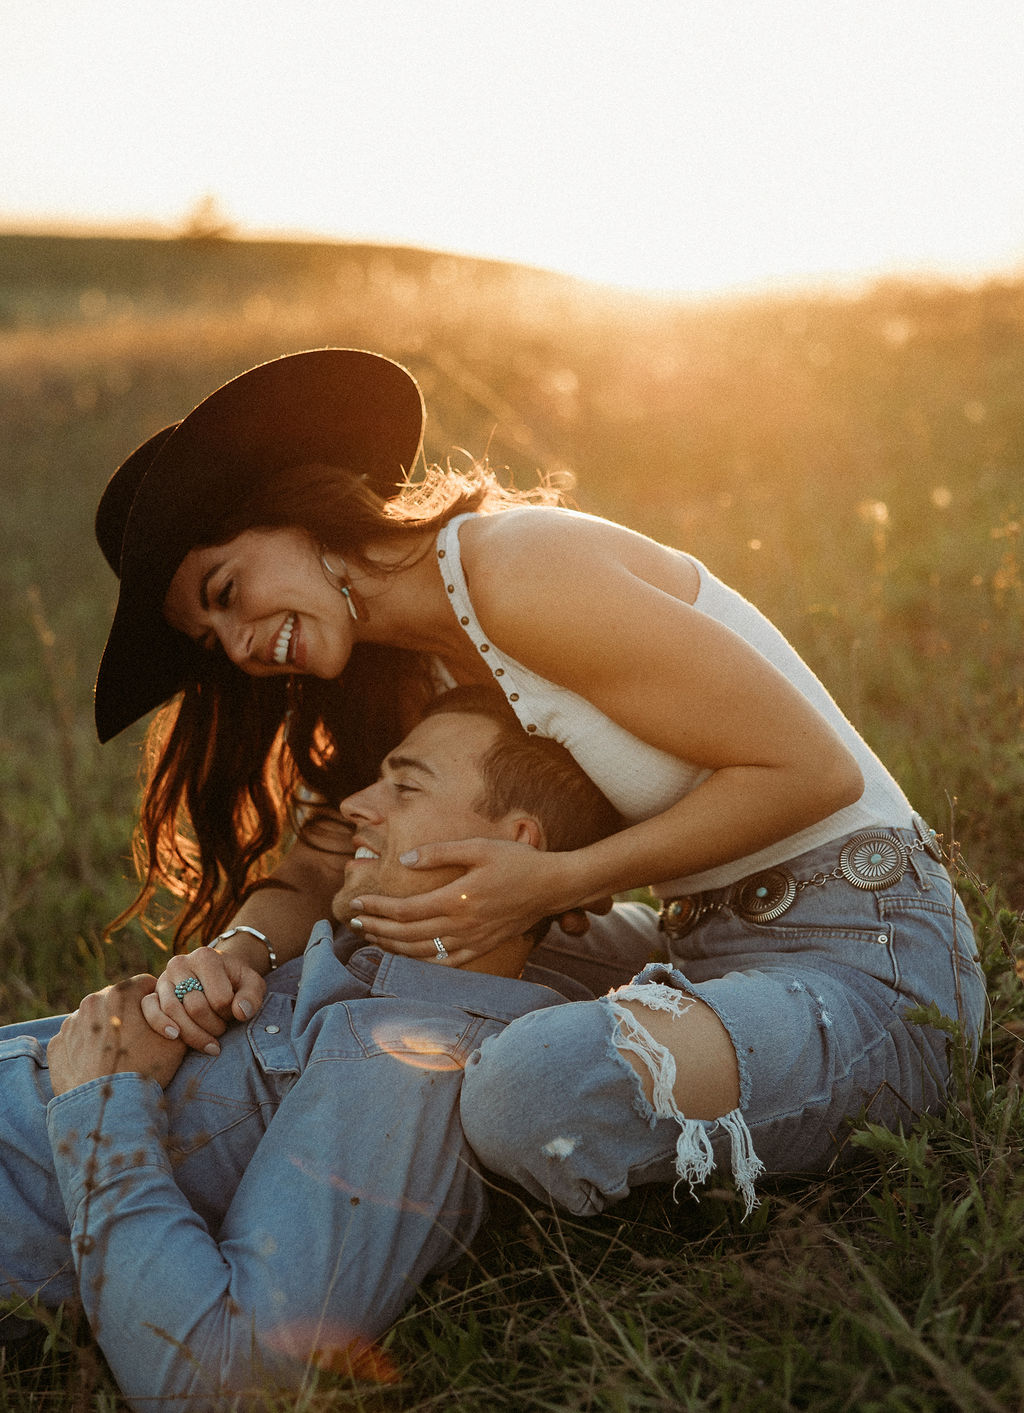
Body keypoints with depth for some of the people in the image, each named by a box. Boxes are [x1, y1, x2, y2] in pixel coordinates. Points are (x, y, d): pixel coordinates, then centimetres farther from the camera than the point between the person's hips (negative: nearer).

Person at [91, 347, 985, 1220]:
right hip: (717, 950, 9)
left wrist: (552, 884, -20)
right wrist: (238, 949, -14)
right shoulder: (406, 672, 10)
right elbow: (301, 877, 9)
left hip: (861, 958, -9)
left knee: (535, 1094, -35)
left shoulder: (517, 570, -19)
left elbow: (814, 769, -18)